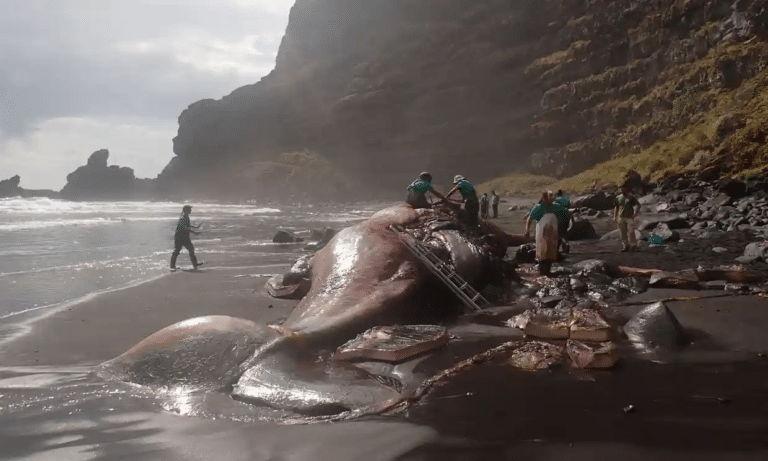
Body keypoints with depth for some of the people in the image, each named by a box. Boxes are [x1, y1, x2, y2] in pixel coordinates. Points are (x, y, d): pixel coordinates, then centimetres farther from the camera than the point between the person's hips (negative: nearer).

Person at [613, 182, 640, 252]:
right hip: (621, 217, 4)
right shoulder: (618, 197, 11)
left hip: (629, 217, -4)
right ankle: (625, 246, 12)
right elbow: (616, 207, 19)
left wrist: (635, 213, -22)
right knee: (623, 233, 5)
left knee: (631, 232, -8)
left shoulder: (632, 197, -2)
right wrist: (615, 216, 12)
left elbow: (637, 205, -6)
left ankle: (633, 246, 0)